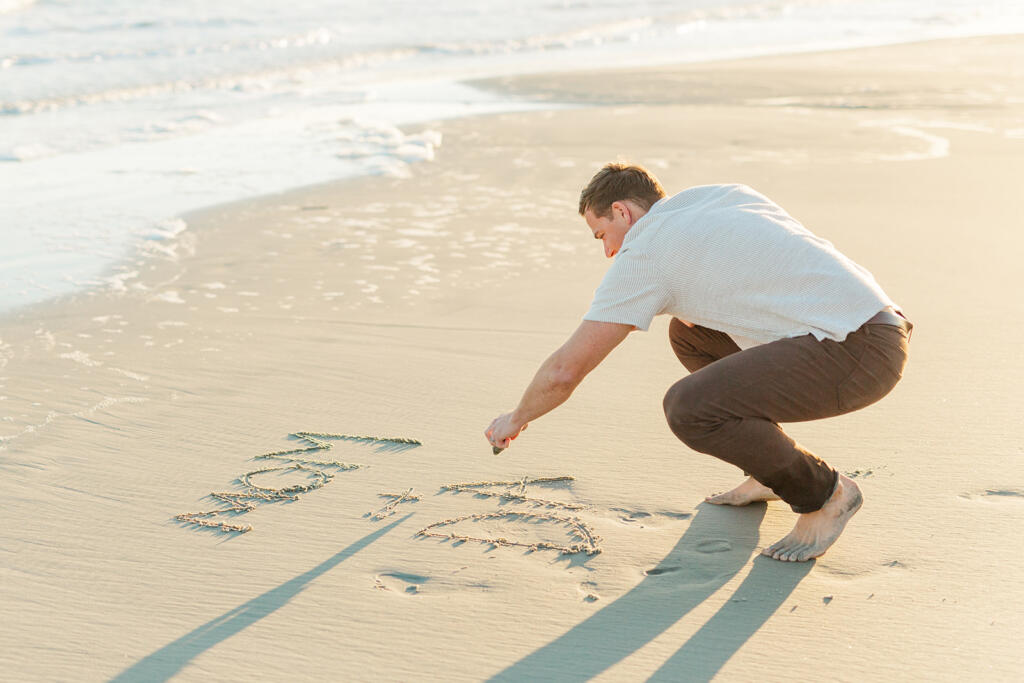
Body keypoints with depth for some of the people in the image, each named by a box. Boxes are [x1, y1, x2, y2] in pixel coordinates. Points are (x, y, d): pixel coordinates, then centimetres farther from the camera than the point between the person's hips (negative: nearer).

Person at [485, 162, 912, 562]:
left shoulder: (643, 254, -6)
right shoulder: (727, 195, 17)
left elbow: (564, 371, -3)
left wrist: (515, 420, 16)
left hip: (860, 352, -10)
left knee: (689, 408, -22)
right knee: (688, 335, 20)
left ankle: (823, 493, -1)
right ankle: (775, 469, 26)